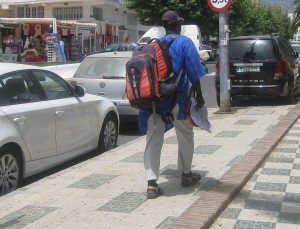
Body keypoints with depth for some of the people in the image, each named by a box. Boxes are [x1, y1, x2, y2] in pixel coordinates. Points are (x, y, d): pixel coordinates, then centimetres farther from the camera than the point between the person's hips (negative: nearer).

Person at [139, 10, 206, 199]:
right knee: (185, 137, 15)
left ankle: (152, 184, -4)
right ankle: (186, 174, 28)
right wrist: (199, 95, 1)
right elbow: (193, 72, -7)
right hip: (177, 98, -4)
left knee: (153, 140, 2)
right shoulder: (184, 43, -2)